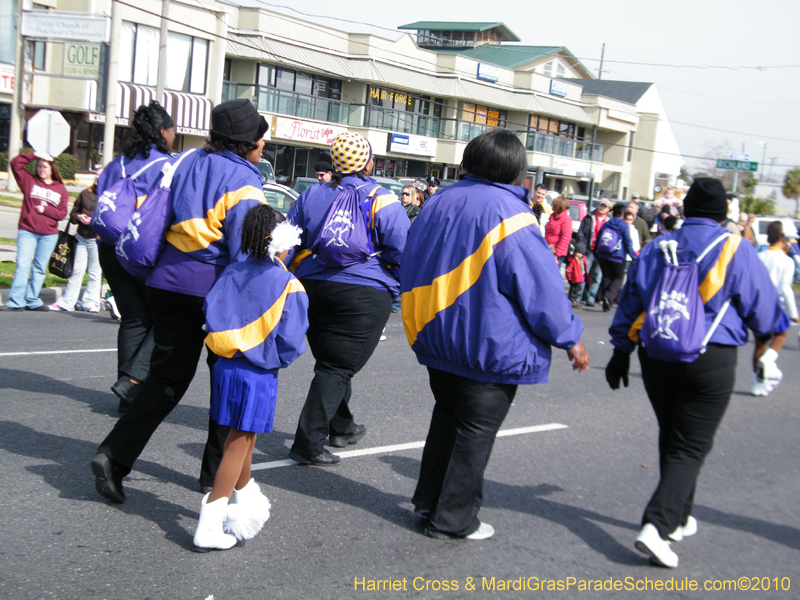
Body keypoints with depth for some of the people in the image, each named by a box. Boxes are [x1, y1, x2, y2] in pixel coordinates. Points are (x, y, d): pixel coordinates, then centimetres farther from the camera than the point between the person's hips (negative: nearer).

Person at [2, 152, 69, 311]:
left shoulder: (61, 190, 7)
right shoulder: (29, 181, 7)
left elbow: (62, 213, 3)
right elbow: (15, 163, 0)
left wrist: (45, 210, -10)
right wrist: (34, 155, -5)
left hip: (49, 235, 2)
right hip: (27, 231, -2)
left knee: (40, 268, 7)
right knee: (22, 265, -11)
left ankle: (32, 301, 14)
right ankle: (15, 301, -13)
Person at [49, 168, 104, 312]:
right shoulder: (85, 194, 12)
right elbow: (73, 212, 20)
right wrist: (78, 217, -2)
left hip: (97, 239, -5)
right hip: (82, 237, 5)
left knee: (95, 273, 3)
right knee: (77, 270, 9)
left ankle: (90, 302, 13)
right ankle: (67, 302, 12)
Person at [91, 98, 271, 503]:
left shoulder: (189, 162, 7)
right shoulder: (243, 184, -12)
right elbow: (246, 257, -16)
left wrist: (148, 268, 22)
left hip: (169, 282, 6)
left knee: (167, 376, 12)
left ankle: (114, 454, 0)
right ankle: (217, 471, 21)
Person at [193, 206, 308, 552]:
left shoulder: (232, 273, 1)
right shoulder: (288, 285, -13)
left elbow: (210, 313, 3)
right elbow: (291, 342, -12)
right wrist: (280, 360, 7)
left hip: (225, 366, 5)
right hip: (258, 373, -5)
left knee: (241, 440, 22)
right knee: (239, 444, 2)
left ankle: (245, 500, 43)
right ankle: (208, 527, 2)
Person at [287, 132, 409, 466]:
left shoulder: (311, 196, 6)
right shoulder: (384, 203, -7)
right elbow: (404, 253, -6)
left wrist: (295, 276, 21)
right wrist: (400, 286, 11)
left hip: (313, 288, 5)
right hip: (365, 293, -5)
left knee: (331, 361, 20)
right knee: (337, 367, -3)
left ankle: (341, 427, 35)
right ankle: (308, 443, -8)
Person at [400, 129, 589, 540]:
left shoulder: (440, 201, 4)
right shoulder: (508, 213, -18)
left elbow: (412, 266, 13)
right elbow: (540, 286, -16)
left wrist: (425, 322, 25)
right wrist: (569, 338, -5)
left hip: (436, 334, 7)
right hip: (490, 343, -7)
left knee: (447, 415, 20)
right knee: (477, 429, 4)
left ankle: (428, 501, 27)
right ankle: (453, 519, 12)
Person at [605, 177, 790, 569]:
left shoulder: (655, 249, 6)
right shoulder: (736, 251, -6)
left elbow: (629, 305, 12)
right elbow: (765, 313, -1)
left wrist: (621, 352, 21)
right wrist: (775, 330, 23)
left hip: (656, 356, 5)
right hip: (710, 360, -4)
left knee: (671, 438, 20)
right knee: (691, 446, 0)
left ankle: (678, 518, 31)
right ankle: (657, 525, -14)